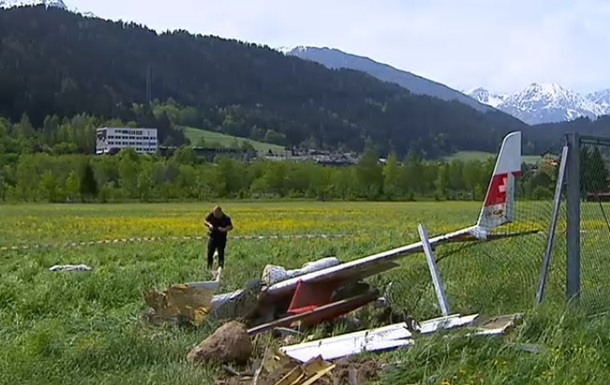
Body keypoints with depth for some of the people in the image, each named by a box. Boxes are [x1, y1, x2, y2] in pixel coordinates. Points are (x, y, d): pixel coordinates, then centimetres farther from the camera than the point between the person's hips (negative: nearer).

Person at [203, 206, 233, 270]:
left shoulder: (226, 218, -15)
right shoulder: (211, 215, -10)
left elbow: (231, 227, -5)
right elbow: (205, 221, 6)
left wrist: (225, 229, -24)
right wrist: (209, 224, -15)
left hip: (222, 239, -2)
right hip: (212, 237, 2)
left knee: (221, 254, 4)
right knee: (210, 253, 4)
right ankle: (209, 268, 19)